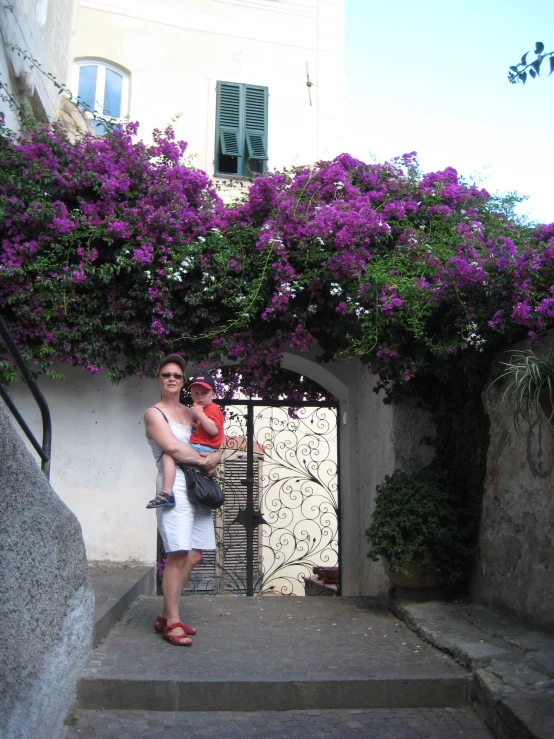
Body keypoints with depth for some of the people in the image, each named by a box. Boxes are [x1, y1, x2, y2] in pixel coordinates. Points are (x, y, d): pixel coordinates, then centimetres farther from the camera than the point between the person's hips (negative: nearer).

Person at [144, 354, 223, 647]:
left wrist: (215, 456, -2)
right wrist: (202, 460, -3)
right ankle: (172, 623, 0)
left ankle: (165, 617, 19)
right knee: (178, 555, -11)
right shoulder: (154, 413, 1)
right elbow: (173, 448, -13)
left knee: (193, 556, 7)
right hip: (174, 486, -7)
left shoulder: (191, 413, 20)